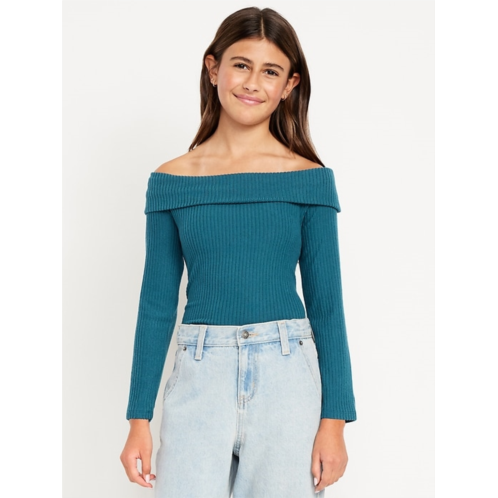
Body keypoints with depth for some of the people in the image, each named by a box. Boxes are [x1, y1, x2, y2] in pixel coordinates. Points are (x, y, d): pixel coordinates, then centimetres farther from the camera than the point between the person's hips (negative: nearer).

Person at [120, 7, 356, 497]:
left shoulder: (310, 179, 0)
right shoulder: (171, 181, 3)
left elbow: (326, 303, 2)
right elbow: (157, 305, 5)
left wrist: (334, 420, -2)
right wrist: (139, 420, 4)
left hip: (288, 380, 0)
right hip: (199, 379, 1)